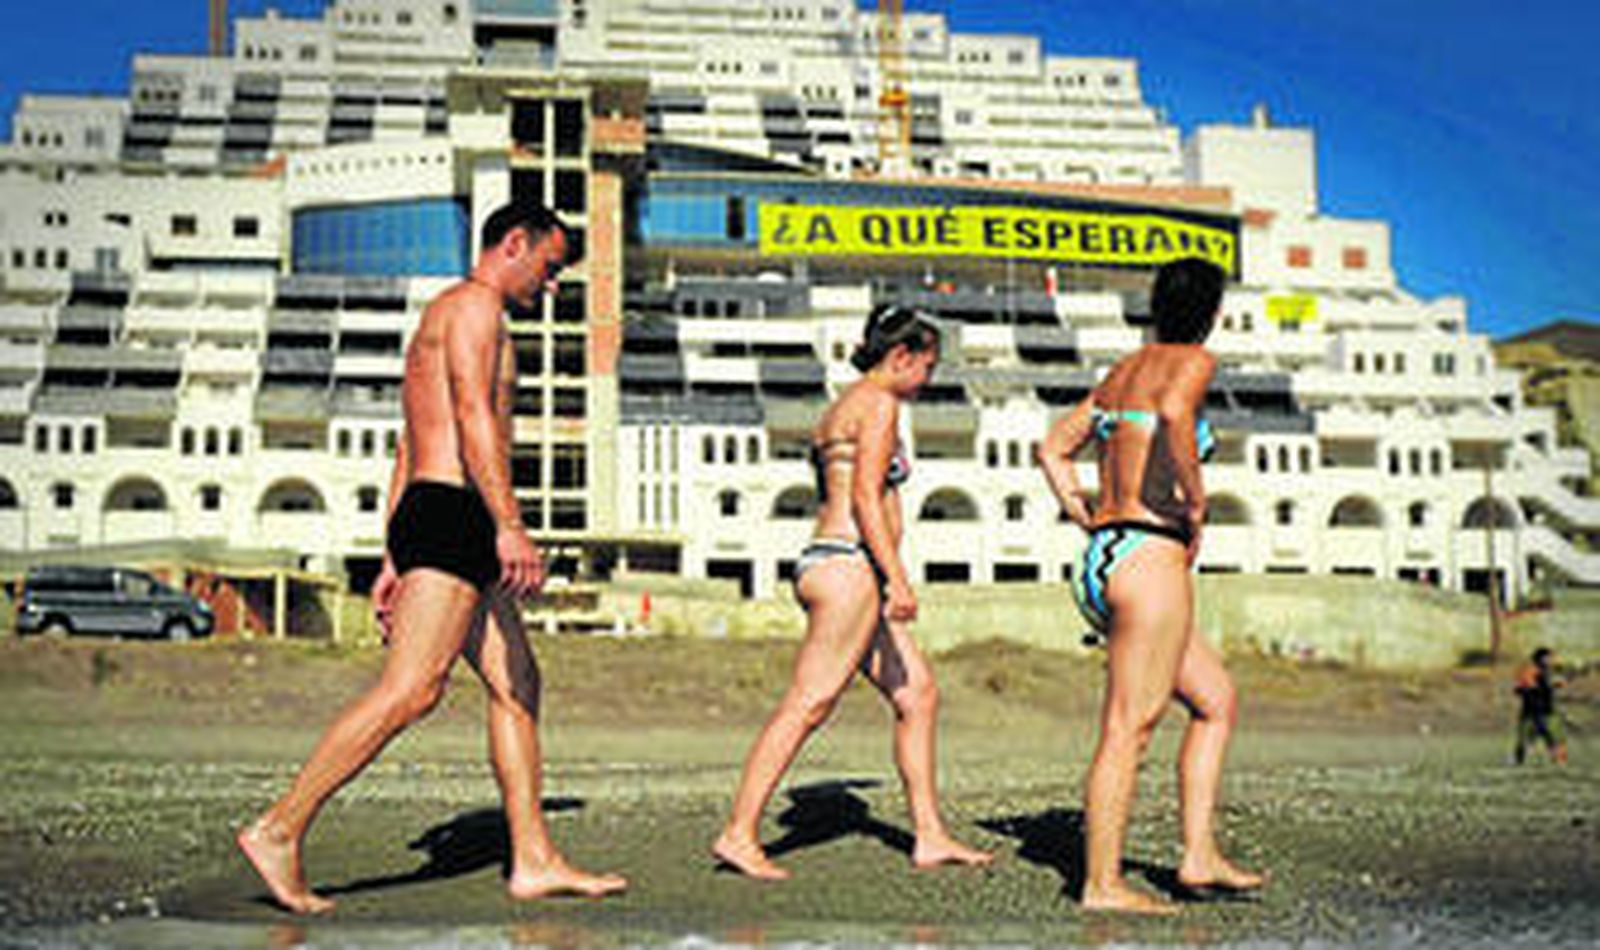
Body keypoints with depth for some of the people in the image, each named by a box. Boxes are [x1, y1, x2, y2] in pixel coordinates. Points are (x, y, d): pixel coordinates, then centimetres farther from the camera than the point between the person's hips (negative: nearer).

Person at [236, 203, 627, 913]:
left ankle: (535, 862, 10)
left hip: (424, 513, 11)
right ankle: (279, 831, -14)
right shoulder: (474, 306, -4)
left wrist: (394, 562, 23)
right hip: (454, 514, -11)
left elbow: (408, 454, 25)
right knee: (412, 689, -16)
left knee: (516, 685, 9)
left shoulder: (440, 321, 27)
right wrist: (509, 526, -27)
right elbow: (475, 417, -19)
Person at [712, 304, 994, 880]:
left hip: (829, 560, 10)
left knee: (918, 695, 11)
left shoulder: (842, 409, 21)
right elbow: (866, 497, -17)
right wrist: (897, 577, -20)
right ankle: (739, 834, -7)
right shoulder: (880, 404, -7)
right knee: (807, 706, -10)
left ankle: (930, 836, 13)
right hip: (850, 565, -10)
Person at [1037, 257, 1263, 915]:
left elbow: (1054, 448, 24)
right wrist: (1196, 504, -15)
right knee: (1129, 729, -6)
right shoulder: (1192, 361, -3)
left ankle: (1200, 856, 13)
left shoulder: (1123, 369, 20)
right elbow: (1174, 412, -26)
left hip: (1101, 562, 9)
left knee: (1218, 700, 16)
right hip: (1149, 556, -9)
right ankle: (1102, 885, -2)